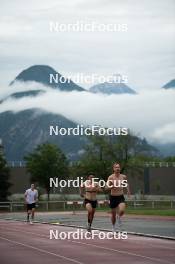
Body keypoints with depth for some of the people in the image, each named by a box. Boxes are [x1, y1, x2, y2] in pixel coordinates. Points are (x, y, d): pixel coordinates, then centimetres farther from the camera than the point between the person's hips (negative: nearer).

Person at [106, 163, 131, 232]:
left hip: (121, 197, 1)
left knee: (122, 211, -23)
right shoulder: (111, 177, -11)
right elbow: (107, 187, -18)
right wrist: (113, 186, -34)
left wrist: (128, 190, 15)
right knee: (113, 214, 10)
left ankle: (119, 217, 11)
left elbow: (126, 182, 22)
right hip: (113, 197, -1)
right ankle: (113, 227, 32)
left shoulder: (123, 177, -2)